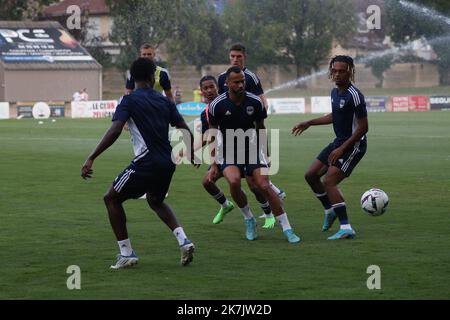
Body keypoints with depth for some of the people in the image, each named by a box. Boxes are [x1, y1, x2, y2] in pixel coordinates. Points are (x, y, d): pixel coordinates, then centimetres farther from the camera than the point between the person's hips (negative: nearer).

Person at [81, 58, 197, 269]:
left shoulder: (129, 101, -4)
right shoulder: (164, 101, 11)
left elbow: (115, 131, -17)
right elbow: (185, 130, 11)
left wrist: (91, 158, -20)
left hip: (146, 163, -6)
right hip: (168, 163, 6)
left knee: (112, 198, 12)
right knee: (156, 201, 32)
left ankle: (126, 253, 7)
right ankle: (183, 241, 12)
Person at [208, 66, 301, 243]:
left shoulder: (255, 102, -8)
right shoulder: (217, 105, -11)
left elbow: (260, 128, 8)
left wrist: (264, 153, 14)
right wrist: (214, 163, 0)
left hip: (252, 149, 1)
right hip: (228, 152, -1)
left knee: (265, 187, -14)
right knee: (234, 182, -29)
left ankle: (287, 229, -7)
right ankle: (249, 220, -4)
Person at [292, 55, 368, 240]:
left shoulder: (354, 96, -21)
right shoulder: (335, 92, 7)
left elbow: (363, 127, -21)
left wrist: (342, 149, -22)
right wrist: (309, 123, 24)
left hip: (353, 145, -9)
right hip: (339, 142, 9)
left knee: (328, 182, -19)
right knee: (311, 175, 12)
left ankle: (346, 229, -18)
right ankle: (329, 211, 31)